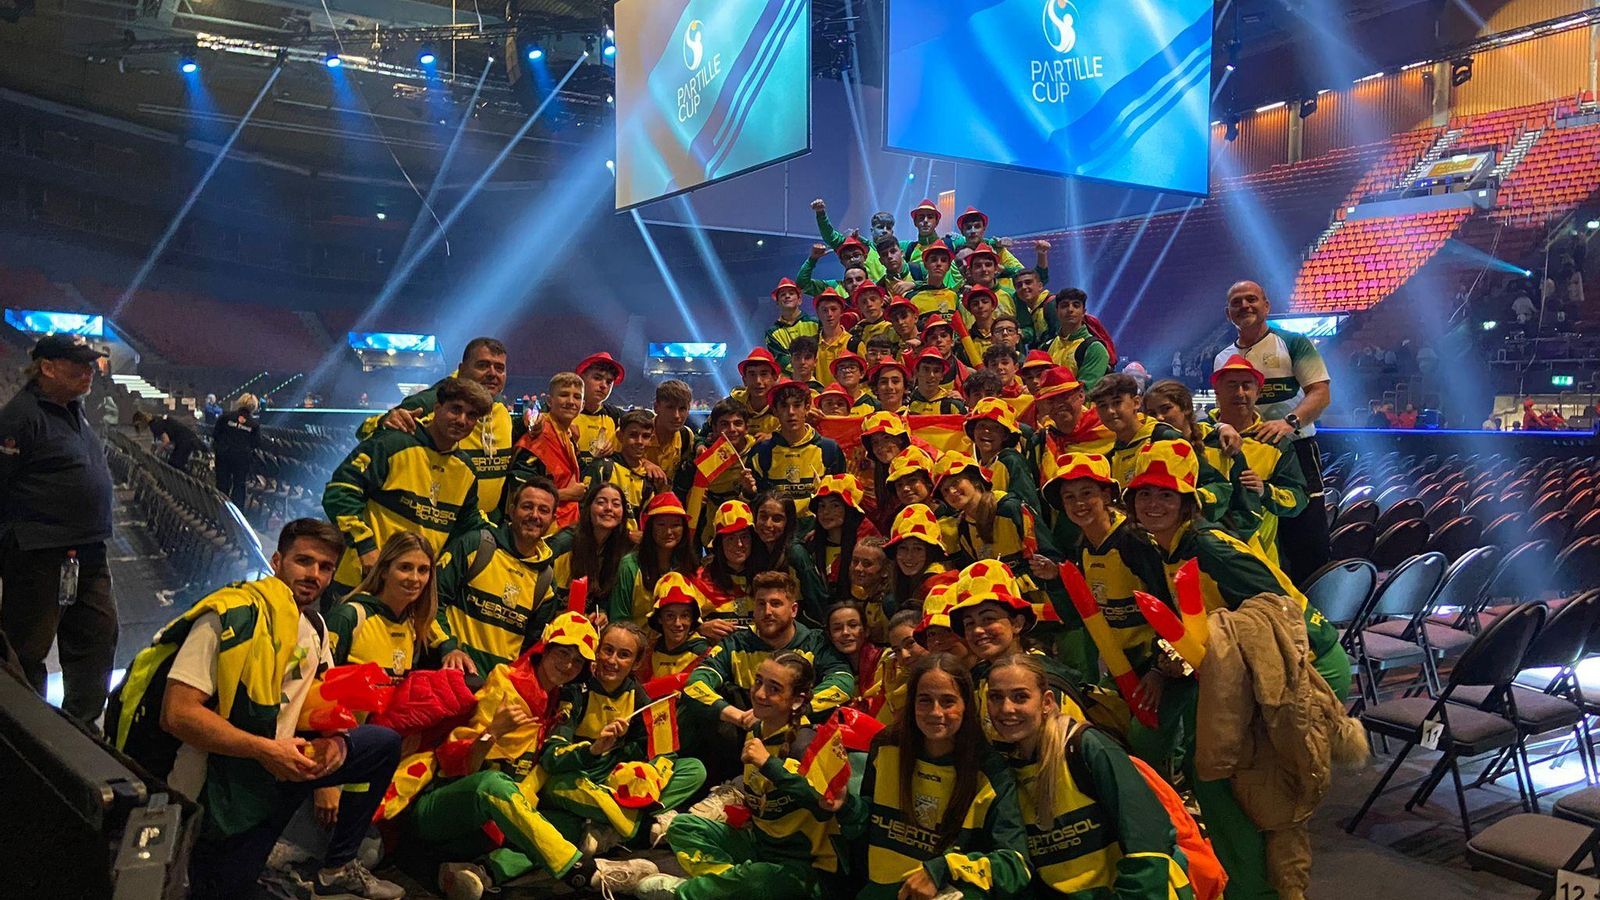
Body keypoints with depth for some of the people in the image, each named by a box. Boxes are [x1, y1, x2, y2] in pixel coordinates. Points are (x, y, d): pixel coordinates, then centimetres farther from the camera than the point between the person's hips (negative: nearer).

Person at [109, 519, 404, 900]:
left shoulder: (315, 628, 5)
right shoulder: (233, 615, -19)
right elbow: (177, 713, -24)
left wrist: (334, 740, -8)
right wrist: (266, 750, -27)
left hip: (278, 760, 7)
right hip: (218, 777, -7)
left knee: (384, 744, -1)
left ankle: (339, 868, 10)